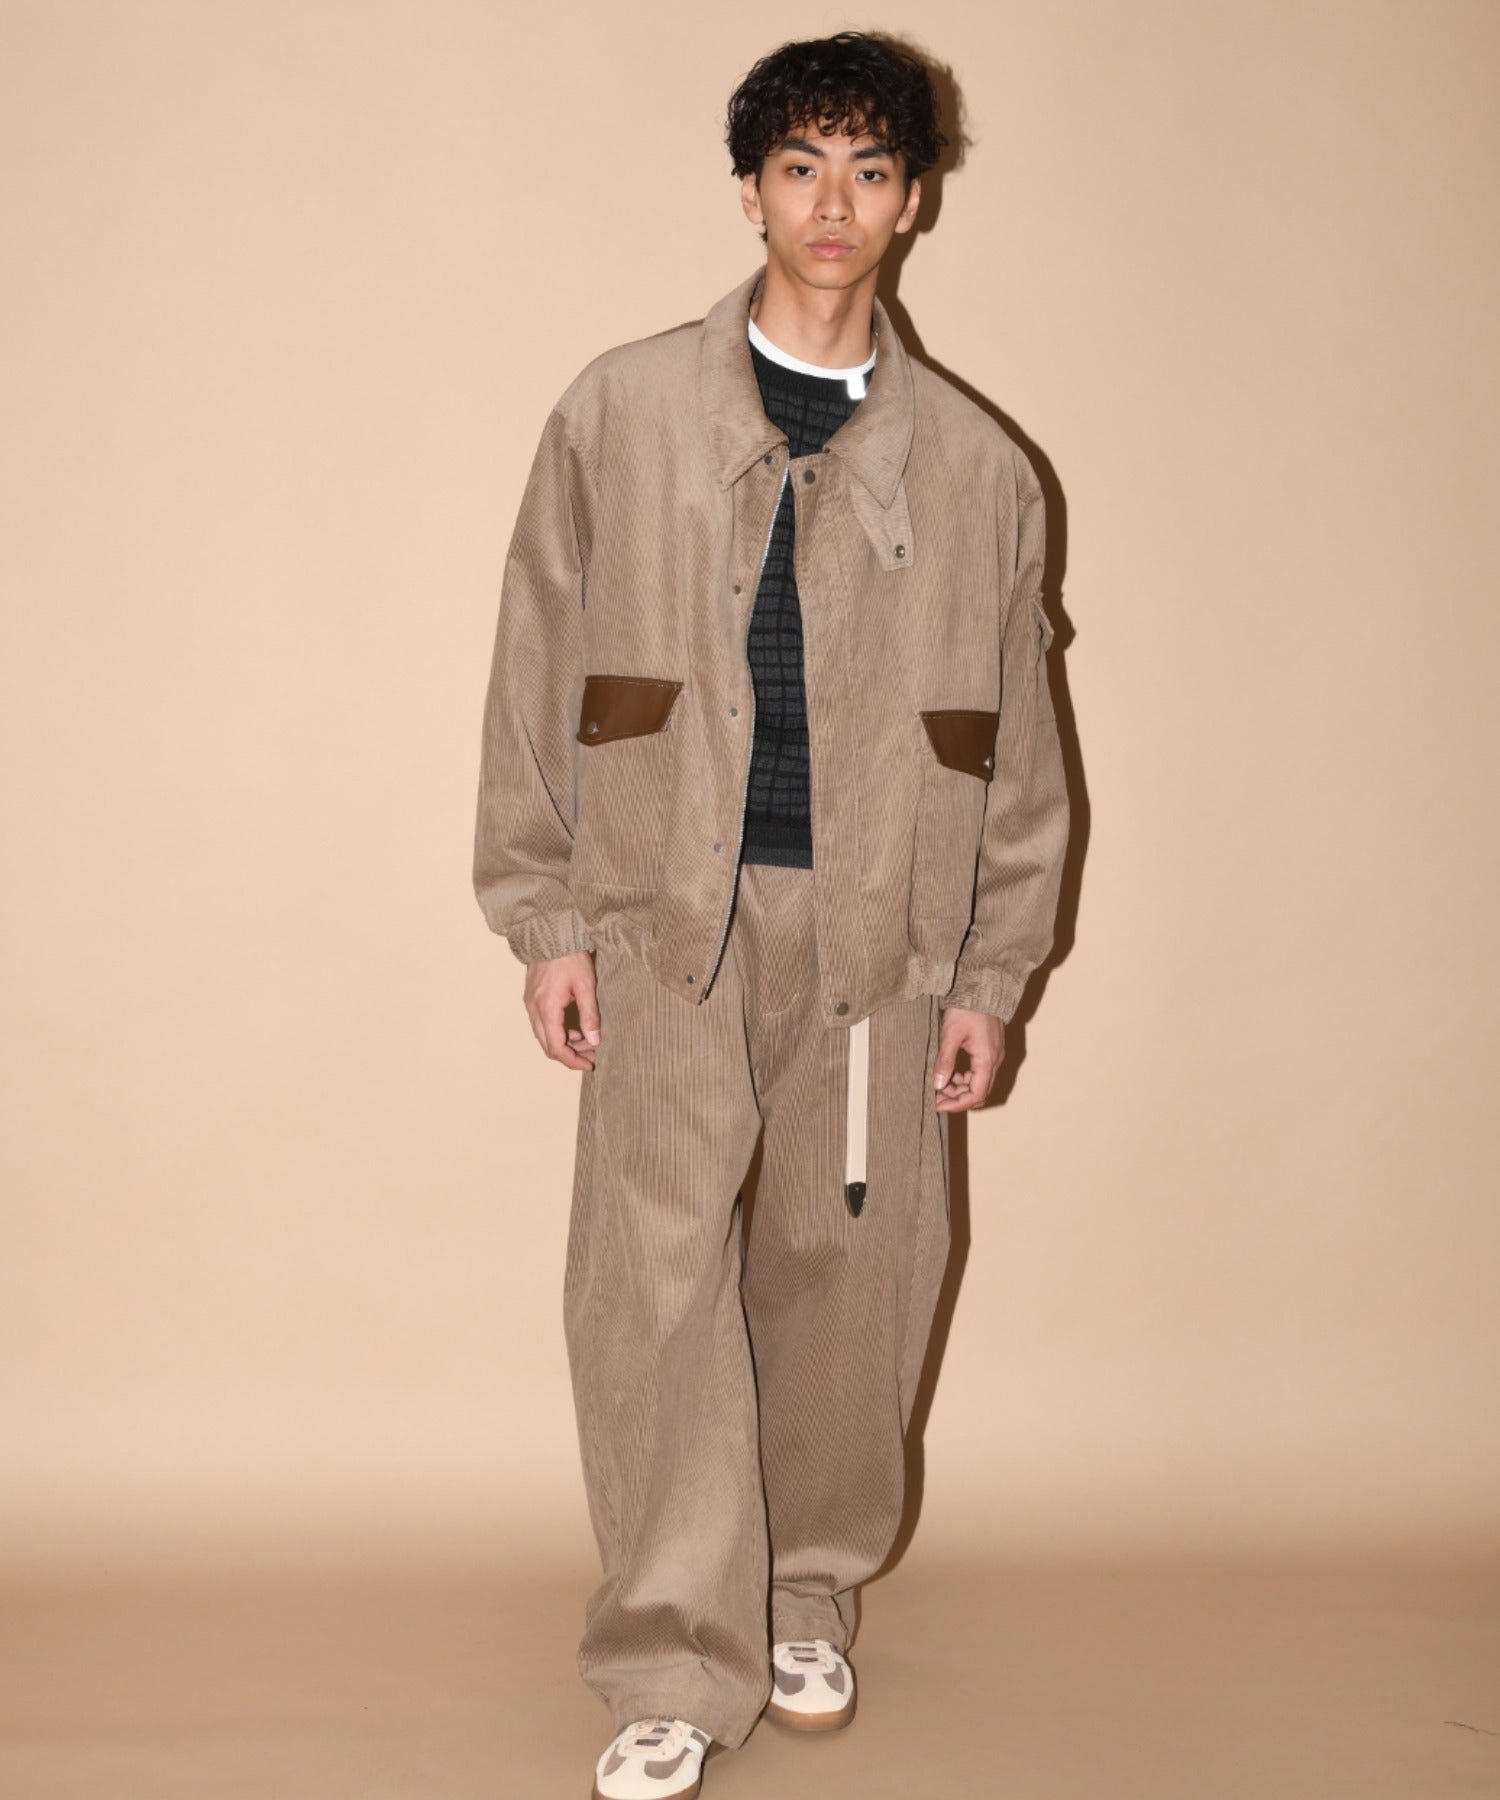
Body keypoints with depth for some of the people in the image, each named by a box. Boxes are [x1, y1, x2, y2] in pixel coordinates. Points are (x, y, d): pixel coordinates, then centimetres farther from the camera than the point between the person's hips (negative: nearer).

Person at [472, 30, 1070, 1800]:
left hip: (879, 934, 2)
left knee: (847, 1274, 7)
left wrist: (991, 971, 7)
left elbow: (1014, 737, 10)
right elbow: (541, 671, 4)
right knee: (652, 1276, -6)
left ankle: (813, 1590, 30)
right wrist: (545, 919, 0)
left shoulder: (973, 463, 7)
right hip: (668, 922, -1)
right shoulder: (620, 411, 4)